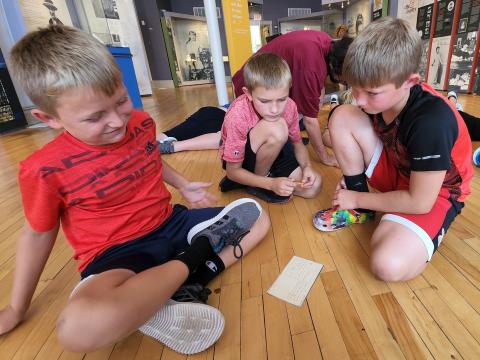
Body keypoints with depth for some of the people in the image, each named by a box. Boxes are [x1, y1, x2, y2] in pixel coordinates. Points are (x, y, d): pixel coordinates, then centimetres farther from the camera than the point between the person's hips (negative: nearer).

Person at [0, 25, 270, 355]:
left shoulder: (141, 122, -3)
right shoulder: (46, 169, -15)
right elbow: (38, 234, 1)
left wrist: (183, 185, 6)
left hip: (171, 223, 5)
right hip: (117, 252, -4)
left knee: (256, 215, 4)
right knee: (79, 327, -37)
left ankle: (193, 283, -14)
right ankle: (192, 257, -16)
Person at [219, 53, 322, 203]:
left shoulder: (289, 106, -18)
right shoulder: (237, 117, -32)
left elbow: (297, 142, -2)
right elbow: (233, 170, -24)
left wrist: (307, 166, -23)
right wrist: (271, 183, -36)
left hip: (272, 151, 6)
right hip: (241, 160, -5)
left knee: (313, 186, -11)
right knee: (277, 129, -34)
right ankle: (258, 182, -8)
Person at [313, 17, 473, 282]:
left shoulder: (432, 121, -33)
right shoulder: (379, 95, -13)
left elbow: (419, 201, -27)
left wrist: (358, 198, -16)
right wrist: (353, 189, -6)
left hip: (435, 191, -6)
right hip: (396, 170, 6)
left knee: (389, 265, -32)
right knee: (342, 117, -16)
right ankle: (358, 209, -3)